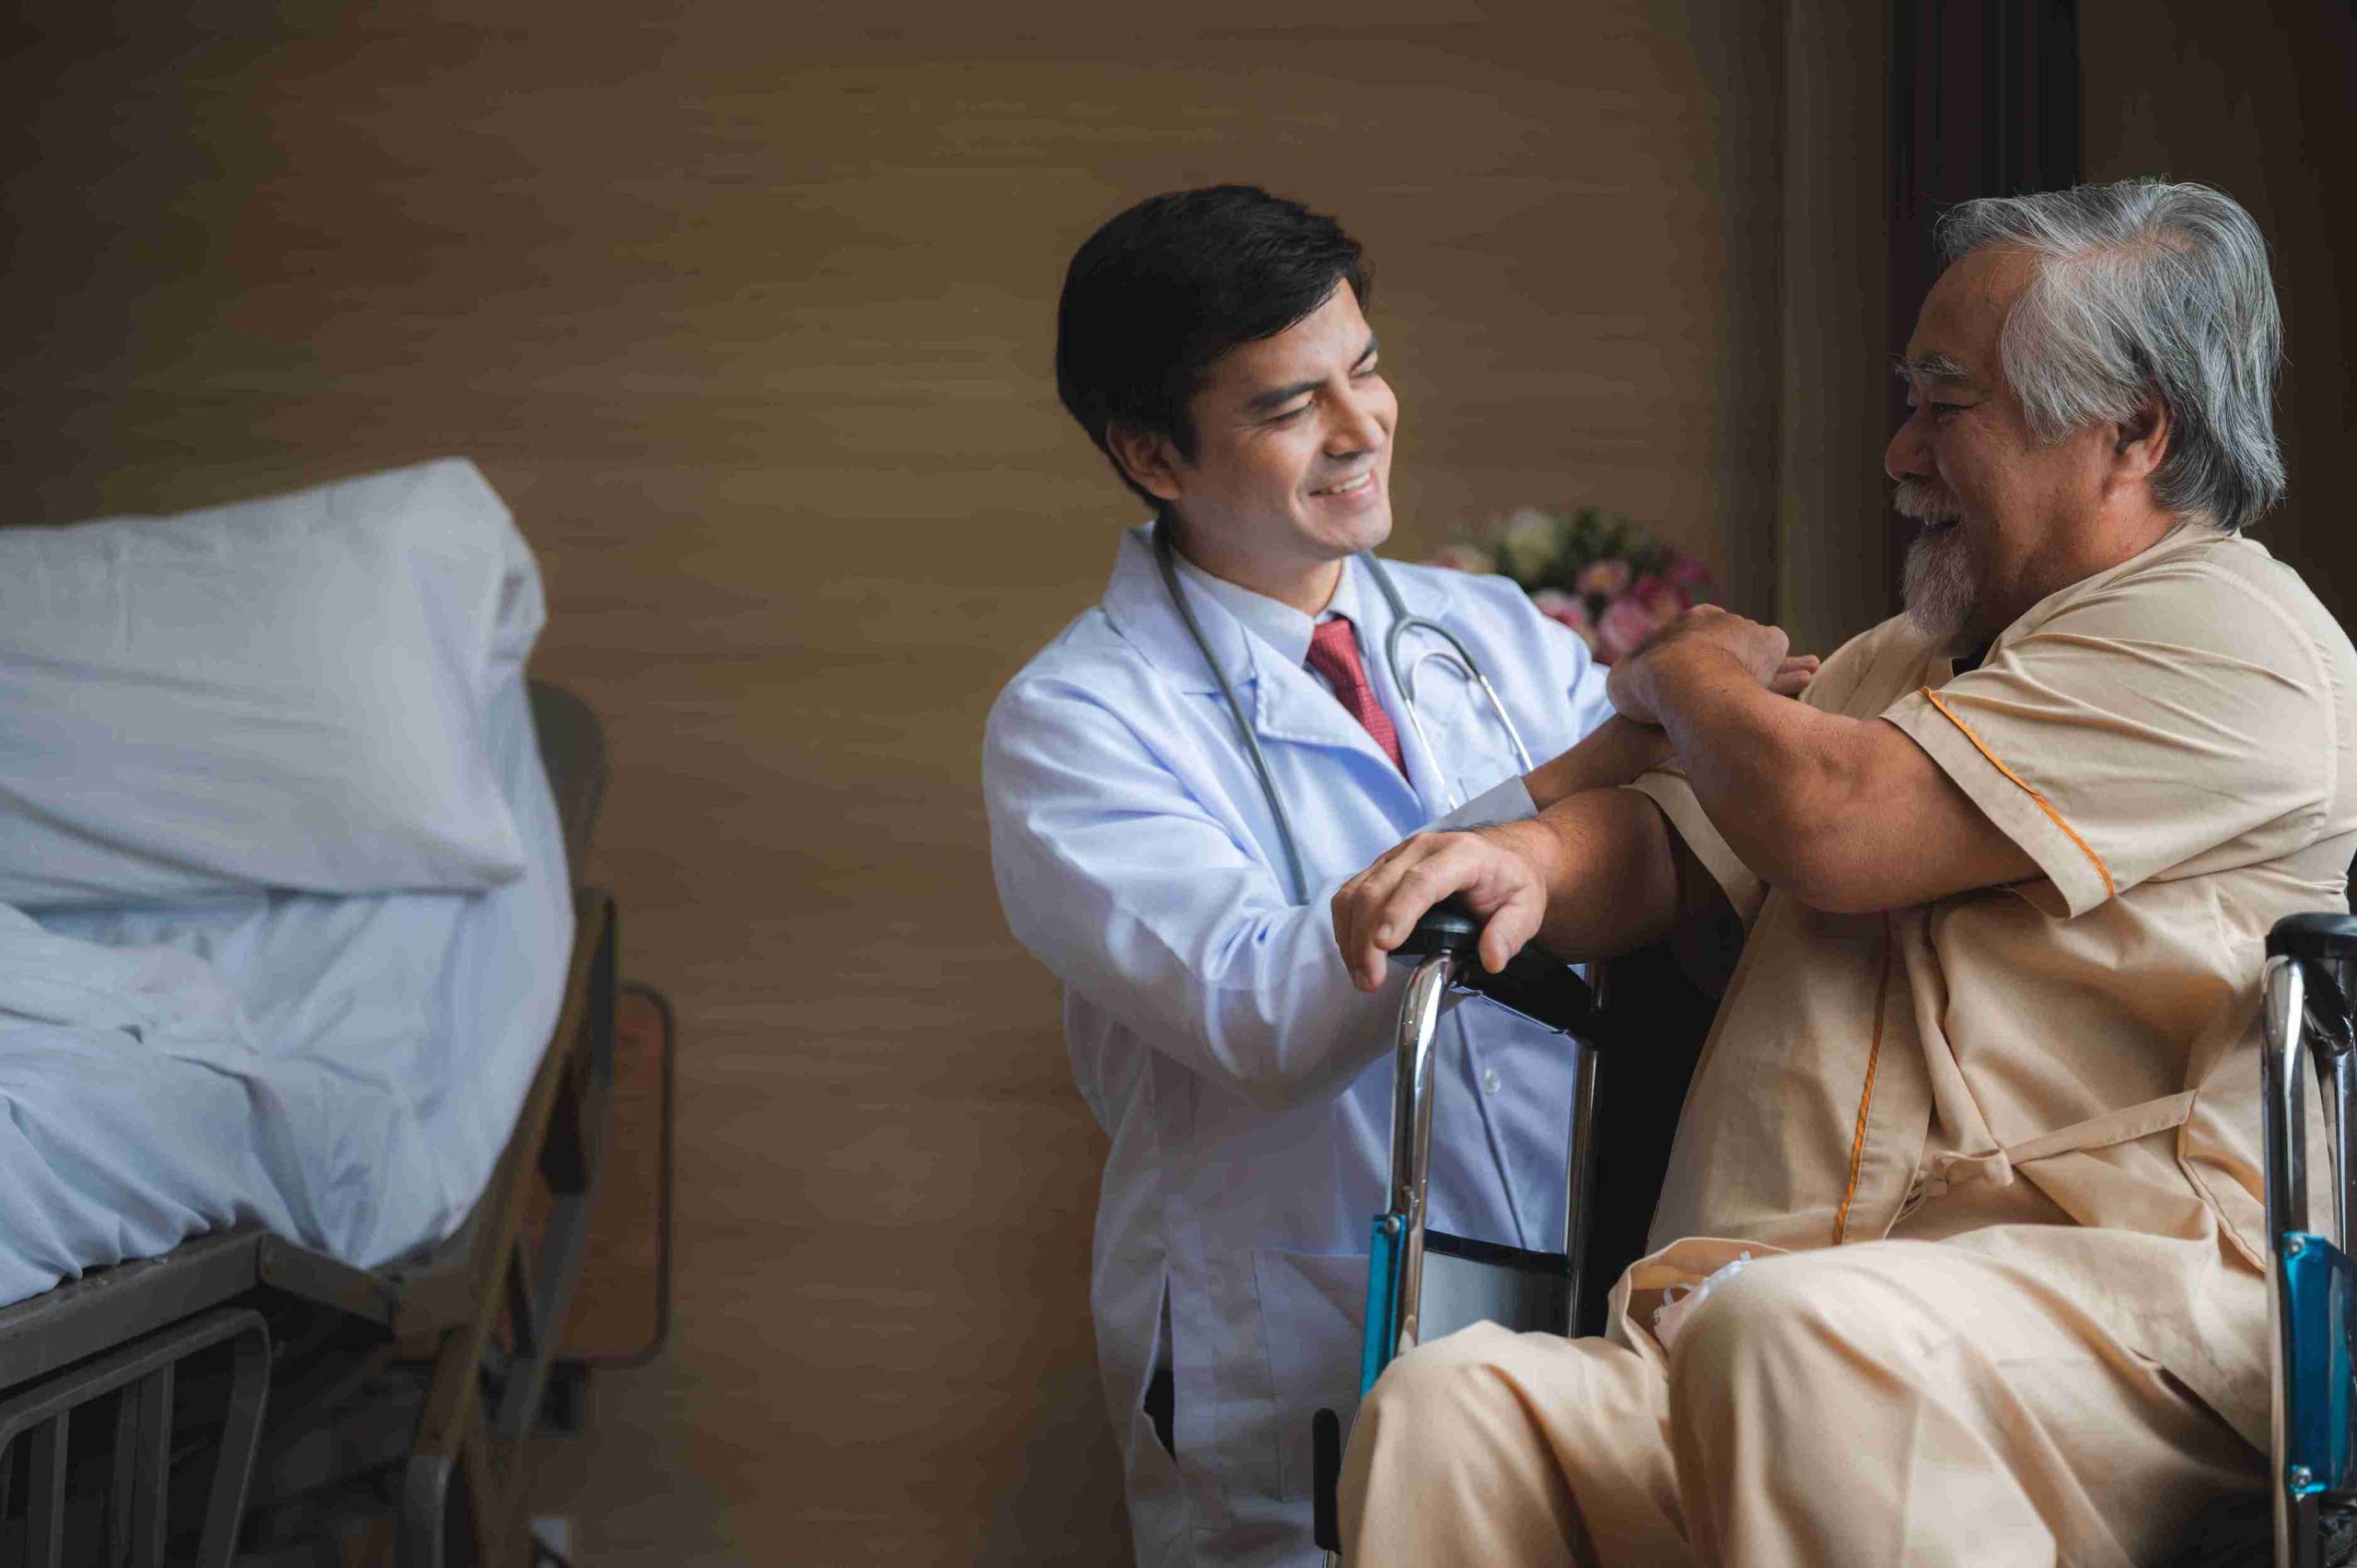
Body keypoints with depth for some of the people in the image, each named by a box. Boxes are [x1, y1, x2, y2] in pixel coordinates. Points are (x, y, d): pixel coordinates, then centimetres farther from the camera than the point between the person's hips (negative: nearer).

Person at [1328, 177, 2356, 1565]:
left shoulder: (2227, 634, -1)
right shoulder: (1903, 661, 29)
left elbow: (1831, 825, -9)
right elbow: (1663, 851, 24)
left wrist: (1691, 672, 14)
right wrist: (1527, 856, -1)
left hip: (2111, 1307, -7)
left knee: (1792, 1336, -40)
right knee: (1444, 1406, -23)